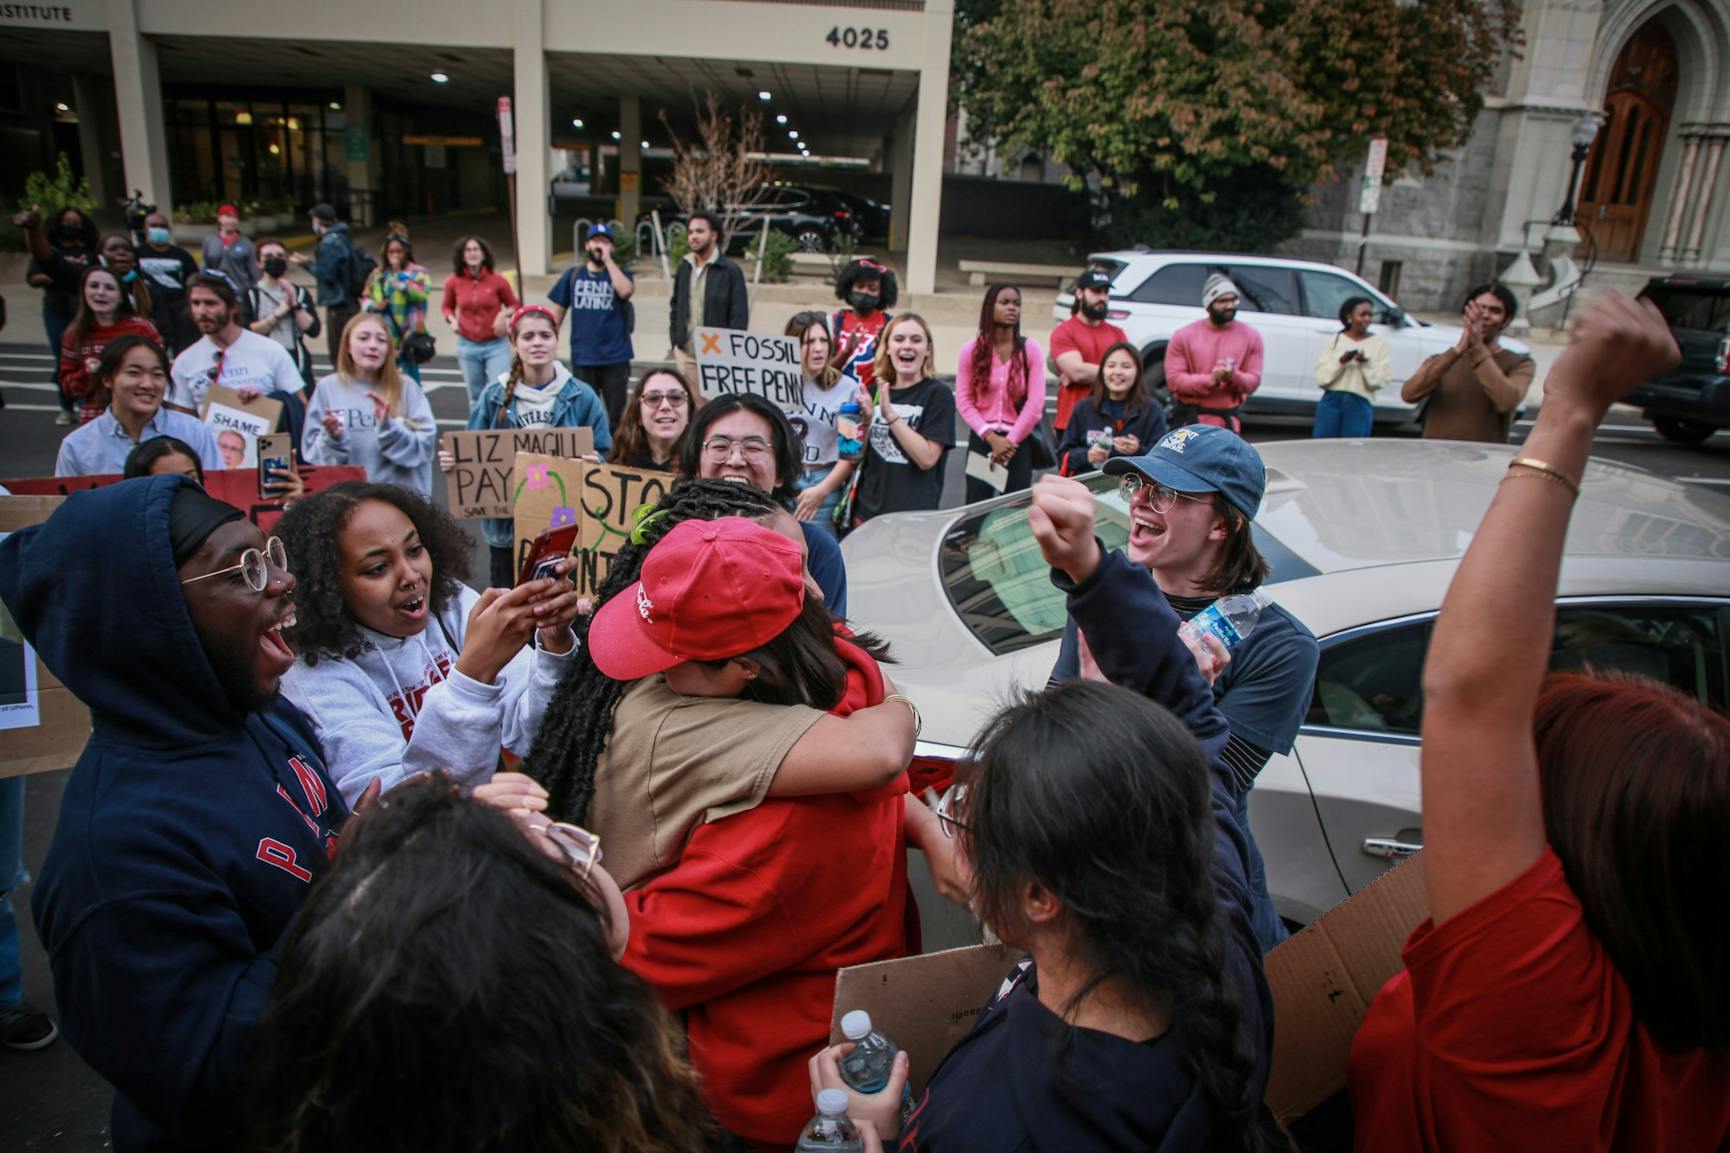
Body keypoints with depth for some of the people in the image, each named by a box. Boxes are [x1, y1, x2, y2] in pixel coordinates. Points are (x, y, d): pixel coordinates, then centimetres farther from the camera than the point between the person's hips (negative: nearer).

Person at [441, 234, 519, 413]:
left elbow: (514, 304, 6)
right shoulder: (453, 281, -1)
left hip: (496, 345, -2)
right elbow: (447, 306, 16)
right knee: (476, 396, 13)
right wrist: (452, 319, -5)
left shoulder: (497, 280, -6)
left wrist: (504, 314, -14)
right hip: (468, 346, 2)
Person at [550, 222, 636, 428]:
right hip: (582, 357, 2)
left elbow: (625, 290, -20)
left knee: (617, 415, 3)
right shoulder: (573, 275, 10)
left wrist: (607, 259, -13)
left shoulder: (620, 274, 5)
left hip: (615, 357, -2)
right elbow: (558, 312, 11)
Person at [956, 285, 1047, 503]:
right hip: (981, 440, 1)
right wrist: (990, 437, -12)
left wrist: (1011, 441, -8)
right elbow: (963, 400, -2)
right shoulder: (971, 350, 2)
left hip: (1019, 442, 0)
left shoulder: (1031, 349, 0)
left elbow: (1036, 402, -4)